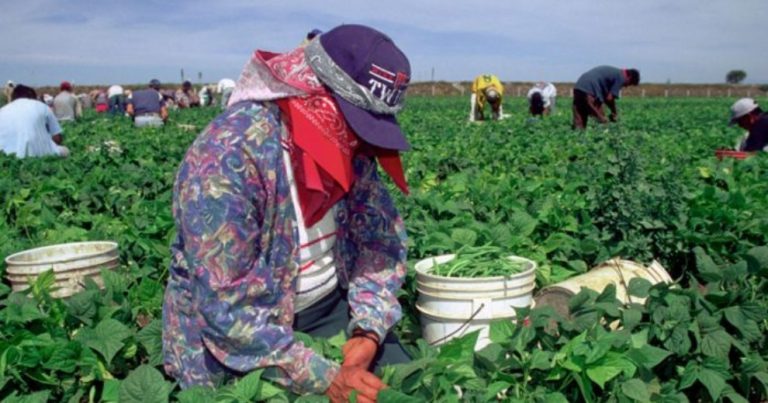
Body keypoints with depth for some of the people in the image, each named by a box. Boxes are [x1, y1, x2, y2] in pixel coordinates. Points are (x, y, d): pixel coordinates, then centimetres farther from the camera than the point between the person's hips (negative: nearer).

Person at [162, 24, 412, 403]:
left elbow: (383, 237, -2)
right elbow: (225, 306, -28)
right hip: (234, 333, -5)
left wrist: (368, 330, -16)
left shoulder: (349, 146, -9)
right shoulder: (227, 158, -28)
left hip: (330, 307, 5)